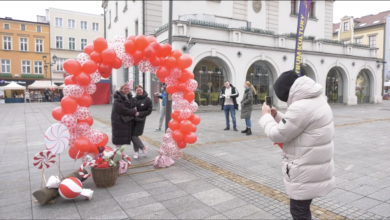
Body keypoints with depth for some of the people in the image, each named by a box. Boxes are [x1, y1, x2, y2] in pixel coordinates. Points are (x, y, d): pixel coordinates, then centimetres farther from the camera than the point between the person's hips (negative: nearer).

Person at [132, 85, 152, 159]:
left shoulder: (147, 100, -5)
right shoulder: (133, 99, 3)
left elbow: (149, 110, -6)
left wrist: (139, 113, -15)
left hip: (140, 120, -4)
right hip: (133, 120, 4)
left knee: (134, 136, -7)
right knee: (133, 136, 6)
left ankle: (143, 147, 16)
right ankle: (136, 151, 23)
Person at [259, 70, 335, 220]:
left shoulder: (301, 107, -26)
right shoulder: (317, 100, 8)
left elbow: (277, 135, -19)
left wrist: (266, 116, -4)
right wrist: (276, 116, 9)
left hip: (306, 173, -10)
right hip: (315, 167, 10)